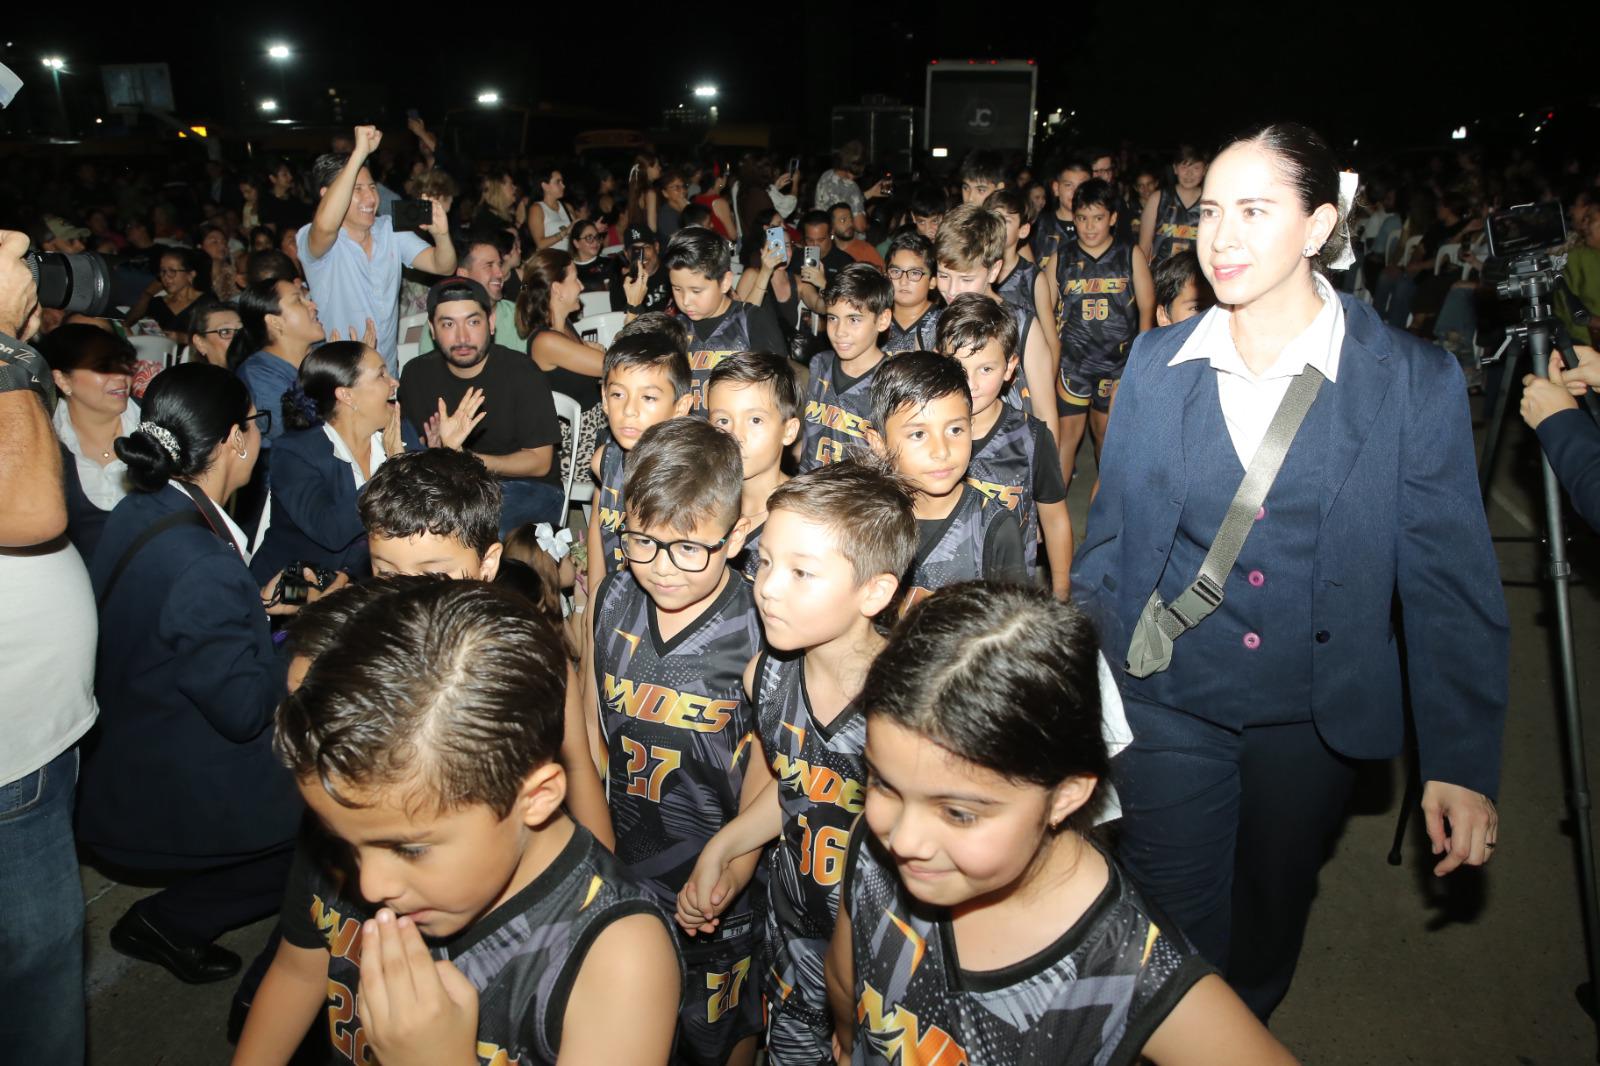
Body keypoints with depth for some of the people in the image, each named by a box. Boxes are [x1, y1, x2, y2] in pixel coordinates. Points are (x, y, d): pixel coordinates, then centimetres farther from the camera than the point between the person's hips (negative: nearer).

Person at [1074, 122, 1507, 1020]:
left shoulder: (1416, 380, -9)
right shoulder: (1158, 362, -4)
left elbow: (1449, 579, -7)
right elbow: (1110, 537, 3)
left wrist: (1463, 760, -9)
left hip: (1316, 716, 0)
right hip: (1167, 702, 0)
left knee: (1269, 924, 22)